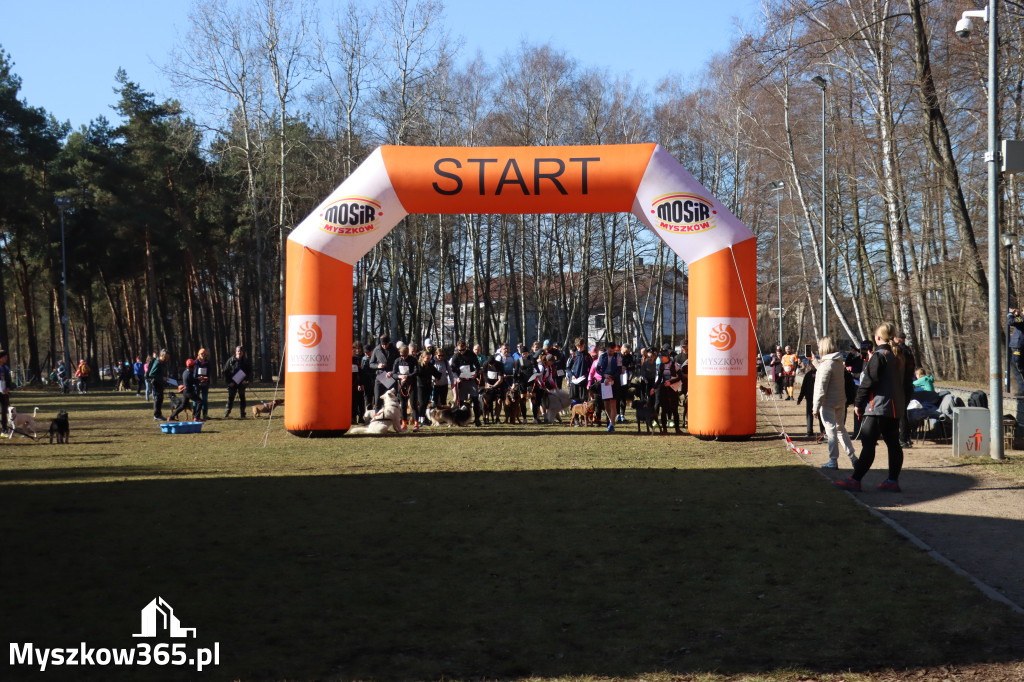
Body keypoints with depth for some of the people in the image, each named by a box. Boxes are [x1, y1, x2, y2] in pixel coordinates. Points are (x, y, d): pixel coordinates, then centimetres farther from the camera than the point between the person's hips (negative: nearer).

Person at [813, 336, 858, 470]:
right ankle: (852, 457, 15)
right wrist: (815, 361, 31)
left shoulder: (826, 364, -17)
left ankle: (833, 461, 3)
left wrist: (816, 406, -16)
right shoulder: (839, 362, 9)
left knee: (831, 430, -2)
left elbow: (821, 387, -18)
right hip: (841, 401, 8)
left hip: (828, 403, -8)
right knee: (840, 429, 17)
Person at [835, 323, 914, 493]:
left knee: (868, 444, -9)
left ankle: (855, 480, -9)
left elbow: (869, 382, -15)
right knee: (893, 443, 11)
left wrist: (858, 403, -7)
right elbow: (907, 383, 18)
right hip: (896, 408, 9)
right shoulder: (900, 356, 13)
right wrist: (904, 404, 25)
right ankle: (893, 480, 14)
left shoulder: (879, 356, -13)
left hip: (878, 407, -9)